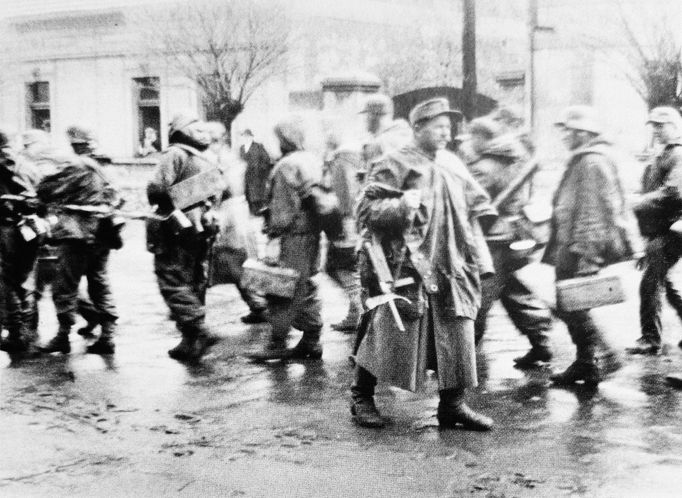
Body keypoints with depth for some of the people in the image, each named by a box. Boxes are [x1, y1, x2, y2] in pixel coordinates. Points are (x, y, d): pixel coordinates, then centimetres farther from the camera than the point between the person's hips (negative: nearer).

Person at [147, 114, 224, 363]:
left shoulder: (175, 154, -9)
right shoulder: (209, 162, 14)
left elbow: (156, 188, -17)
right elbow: (218, 193, 13)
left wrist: (159, 203, 2)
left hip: (176, 229, -7)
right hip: (203, 228, 8)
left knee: (172, 282, -5)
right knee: (195, 284, 12)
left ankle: (199, 331, -17)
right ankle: (191, 342, 16)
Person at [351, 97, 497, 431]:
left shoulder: (454, 165, 15)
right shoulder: (396, 165, -5)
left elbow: (471, 216, 20)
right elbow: (366, 210, -9)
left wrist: (481, 261, 14)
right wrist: (401, 205, -24)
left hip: (450, 268, 6)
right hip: (406, 265, -6)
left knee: (458, 335, 3)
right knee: (392, 333, 0)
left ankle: (453, 405, 15)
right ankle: (361, 397, 18)